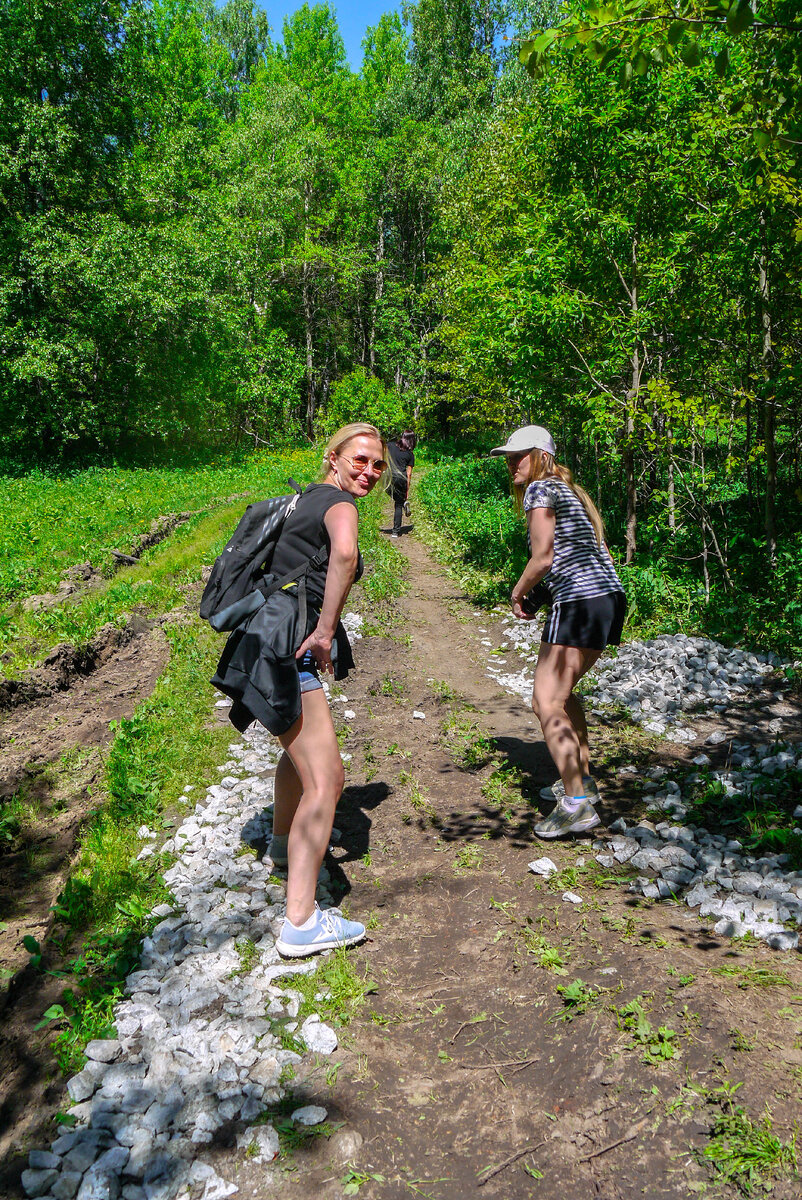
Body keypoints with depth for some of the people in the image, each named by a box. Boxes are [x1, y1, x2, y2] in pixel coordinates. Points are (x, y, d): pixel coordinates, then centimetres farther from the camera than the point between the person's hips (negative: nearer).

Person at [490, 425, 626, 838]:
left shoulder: (540, 489, -4)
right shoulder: (569, 489, 23)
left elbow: (543, 558, -12)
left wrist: (517, 594, 4)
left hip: (580, 602, -10)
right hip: (610, 598, 10)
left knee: (547, 703, -10)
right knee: (561, 689, 24)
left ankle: (577, 805, -12)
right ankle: (582, 779, 32)